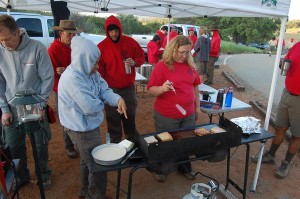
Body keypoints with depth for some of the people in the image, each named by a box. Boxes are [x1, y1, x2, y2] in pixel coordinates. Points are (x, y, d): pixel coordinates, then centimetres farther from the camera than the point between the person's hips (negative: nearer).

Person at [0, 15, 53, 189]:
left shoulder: (37, 48, -14)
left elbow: (48, 78, -9)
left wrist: (41, 105, -11)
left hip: (35, 107, -2)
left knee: (41, 145, 12)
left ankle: (44, 174, 37)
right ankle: (21, 176, 39)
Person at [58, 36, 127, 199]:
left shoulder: (89, 72, -1)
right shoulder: (72, 78, -30)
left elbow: (104, 90, -3)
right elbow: (91, 107, -33)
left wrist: (118, 99, -24)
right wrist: (102, 102, -10)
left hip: (88, 125, 10)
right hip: (82, 129, -10)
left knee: (88, 161, 27)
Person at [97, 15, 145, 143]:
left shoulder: (130, 42, -2)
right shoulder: (101, 46, -6)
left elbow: (142, 57, 7)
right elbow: (99, 69, -3)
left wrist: (134, 62, -15)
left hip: (129, 87, 2)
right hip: (111, 89, -2)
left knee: (130, 115, 17)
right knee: (113, 118, 8)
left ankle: (133, 141, 37)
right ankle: (115, 143, 26)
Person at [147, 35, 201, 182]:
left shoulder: (190, 65, 3)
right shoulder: (161, 66, -12)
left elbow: (195, 86, 13)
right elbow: (151, 90, -14)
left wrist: (197, 106, 15)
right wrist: (162, 89, -34)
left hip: (188, 114, 5)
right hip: (166, 116, -4)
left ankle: (185, 167, 44)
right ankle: (161, 169, 38)